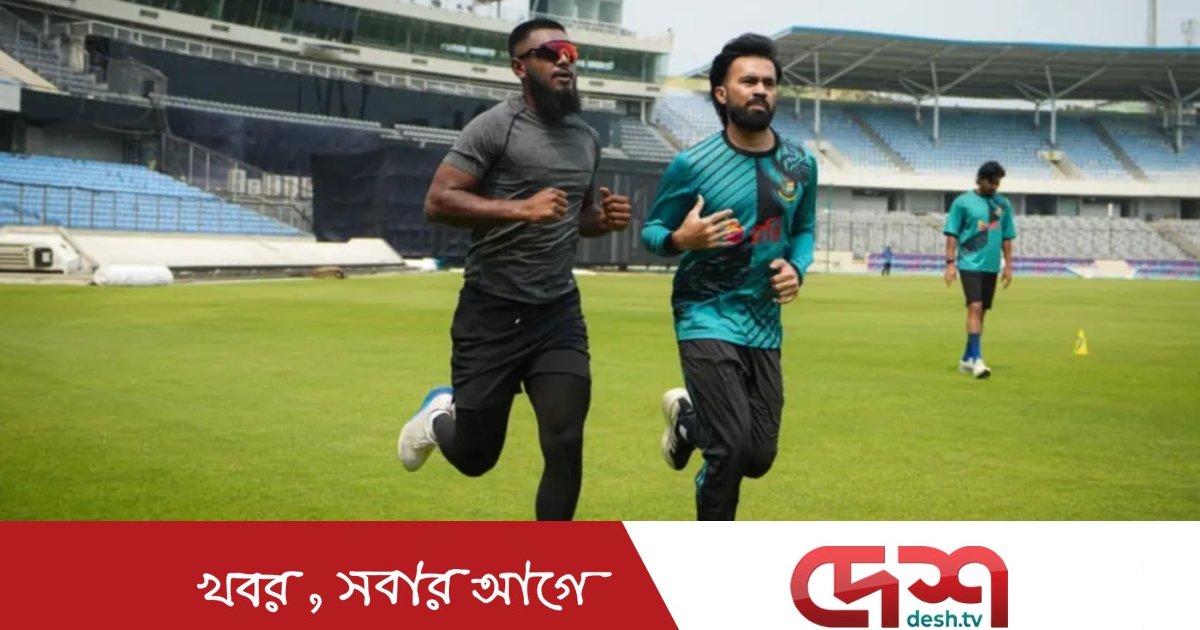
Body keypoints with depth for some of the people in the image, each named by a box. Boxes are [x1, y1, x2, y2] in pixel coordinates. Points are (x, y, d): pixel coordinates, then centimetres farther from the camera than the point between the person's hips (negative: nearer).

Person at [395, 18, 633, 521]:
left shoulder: (587, 138, 12)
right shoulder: (495, 127, -9)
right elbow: (437, 201, -16)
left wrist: (606, 218, 4)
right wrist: (520, 207, -26)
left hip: (560, 314, 5)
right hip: (492, 313, -5)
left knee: (566, 447, -6)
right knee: (474, 456, 7)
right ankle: (440, 415, 43)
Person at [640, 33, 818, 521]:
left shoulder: (801, 165, 1)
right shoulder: (692, 164, -10)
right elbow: (651, 230, 0)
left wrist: (797, 268, -4)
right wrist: (680, 239, -23)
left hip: (764, 325, 5)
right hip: (708, 319, -4)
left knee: (759, 457, 8)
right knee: (731, 449, -14)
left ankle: (688, 417, 40)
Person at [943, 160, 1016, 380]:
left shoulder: (1003, 204, 9)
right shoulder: (963, 202, -3)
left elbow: (1007, 237, 14)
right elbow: (952, 234, -3)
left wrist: (1008, 265, 10)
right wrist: (950, 262, -10)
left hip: (991, 266, 5)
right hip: (970, 264, -5)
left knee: (981, 311, 9)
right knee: (975, 308, -16)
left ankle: (967, 358, 19)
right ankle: (977, 359, -17)